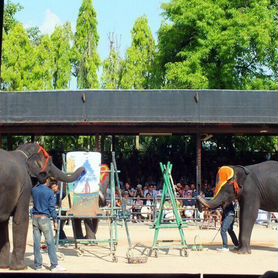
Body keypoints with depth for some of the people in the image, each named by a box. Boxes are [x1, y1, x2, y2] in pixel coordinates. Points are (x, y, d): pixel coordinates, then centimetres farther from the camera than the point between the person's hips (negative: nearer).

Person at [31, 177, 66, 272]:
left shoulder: (34, 190, 3)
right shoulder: (49, 192, -9)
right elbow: (52, 208, -9)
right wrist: (55, 221, -1)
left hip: (35, 217, 5)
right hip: (44, 218, -5)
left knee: (37, 242, 6)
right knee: (50, 242, 1)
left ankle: (38, 265, 10)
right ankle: (54, 265, 3)